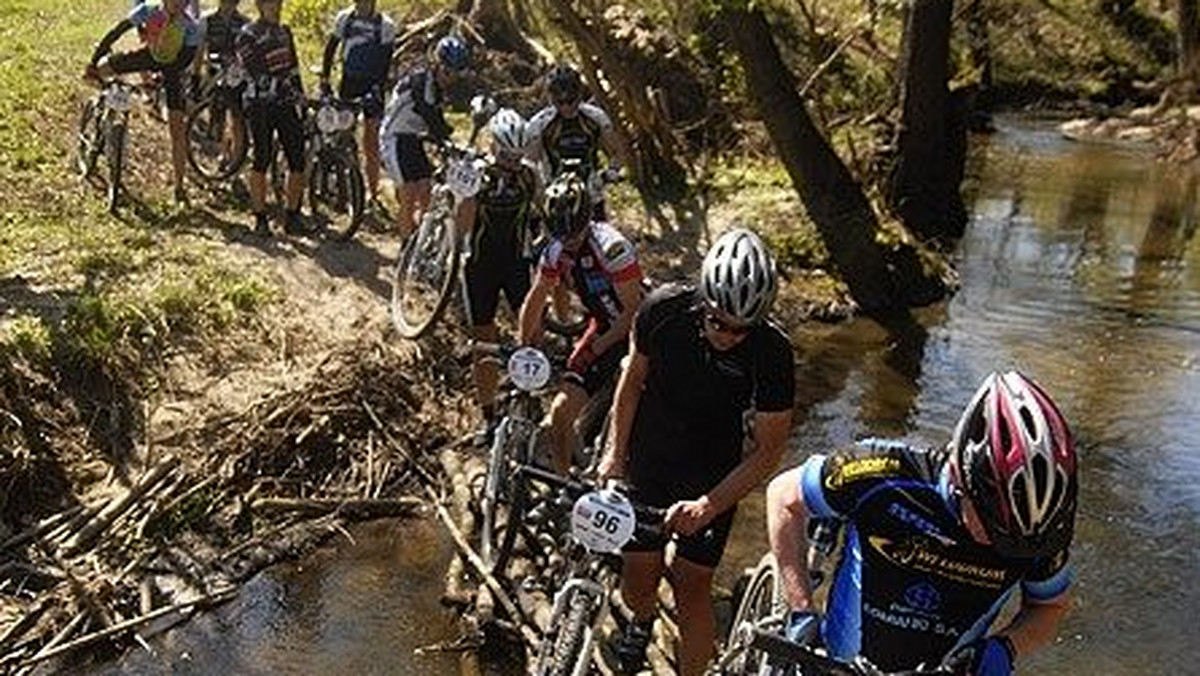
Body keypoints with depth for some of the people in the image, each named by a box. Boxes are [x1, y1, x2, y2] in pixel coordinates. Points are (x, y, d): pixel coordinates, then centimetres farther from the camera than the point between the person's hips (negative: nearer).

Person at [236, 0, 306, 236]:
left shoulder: (284, 31, 15)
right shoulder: (248, 35, -7)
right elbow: (255, 72, -17)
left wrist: (300, 95, 17)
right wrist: (281, 87, -26)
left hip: (285, 104, 6)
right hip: (260, 104, -6)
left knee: (298, 160, -1)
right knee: (262, 159, -2)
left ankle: (292, 215, 10)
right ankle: (260, 218, 8)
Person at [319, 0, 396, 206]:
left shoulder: (386, 25, -11)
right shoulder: (344, 18, -2)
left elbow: (386, 61, -11)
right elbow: (330, 48, 5)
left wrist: (378, 87, -20)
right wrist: (324, 79, 0)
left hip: (372, 84, -3)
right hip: (349, 81, 3)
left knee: (371, 142, -1)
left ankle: (372, 190, 6)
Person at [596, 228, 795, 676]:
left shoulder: (771, 353, -25)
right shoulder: (663, 310, -20)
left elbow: (768, 452, -19)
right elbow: (633, 379, -1)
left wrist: (708, 506, -29)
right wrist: (615, 454, -1)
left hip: (714, 481, -1)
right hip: (647, 466, 2)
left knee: (692, 589, -2)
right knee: (636, 582, 7)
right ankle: (642, 622, 43)